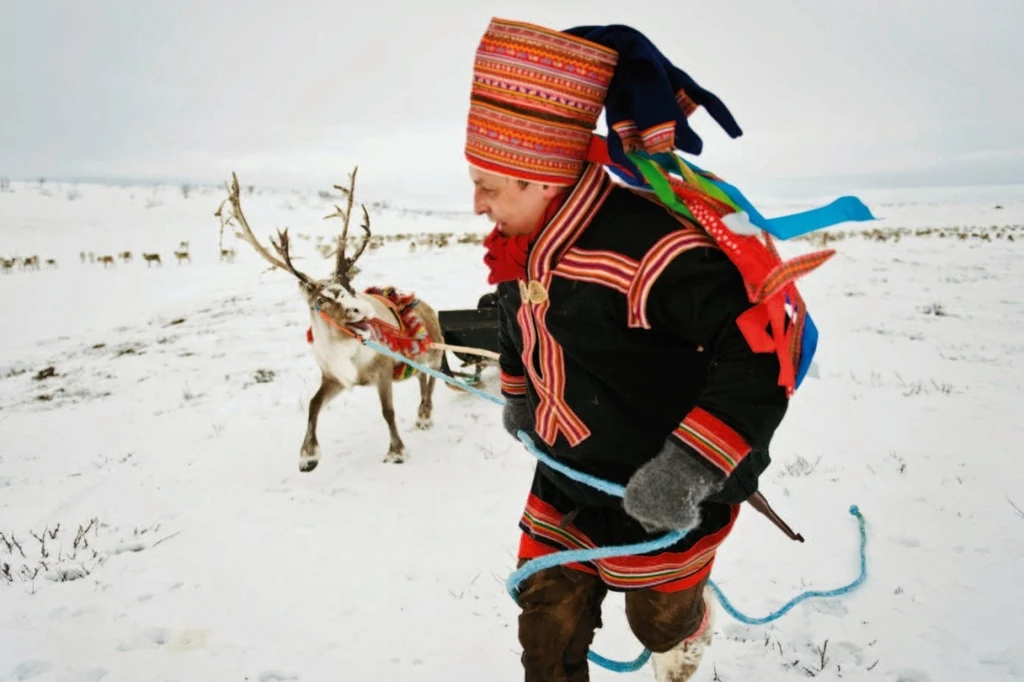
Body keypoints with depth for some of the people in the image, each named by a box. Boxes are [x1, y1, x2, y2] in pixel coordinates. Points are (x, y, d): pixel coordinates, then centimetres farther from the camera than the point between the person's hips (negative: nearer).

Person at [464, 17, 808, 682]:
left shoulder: (646, 247, -34)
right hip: (564, 484, 6)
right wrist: (518, 394, 29)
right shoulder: (521, 248, -5)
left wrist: (690, 466, -36)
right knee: (547, 627, 14)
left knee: (661, 620, 23)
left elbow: (765, 351, -34)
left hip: (661, 502, -6)